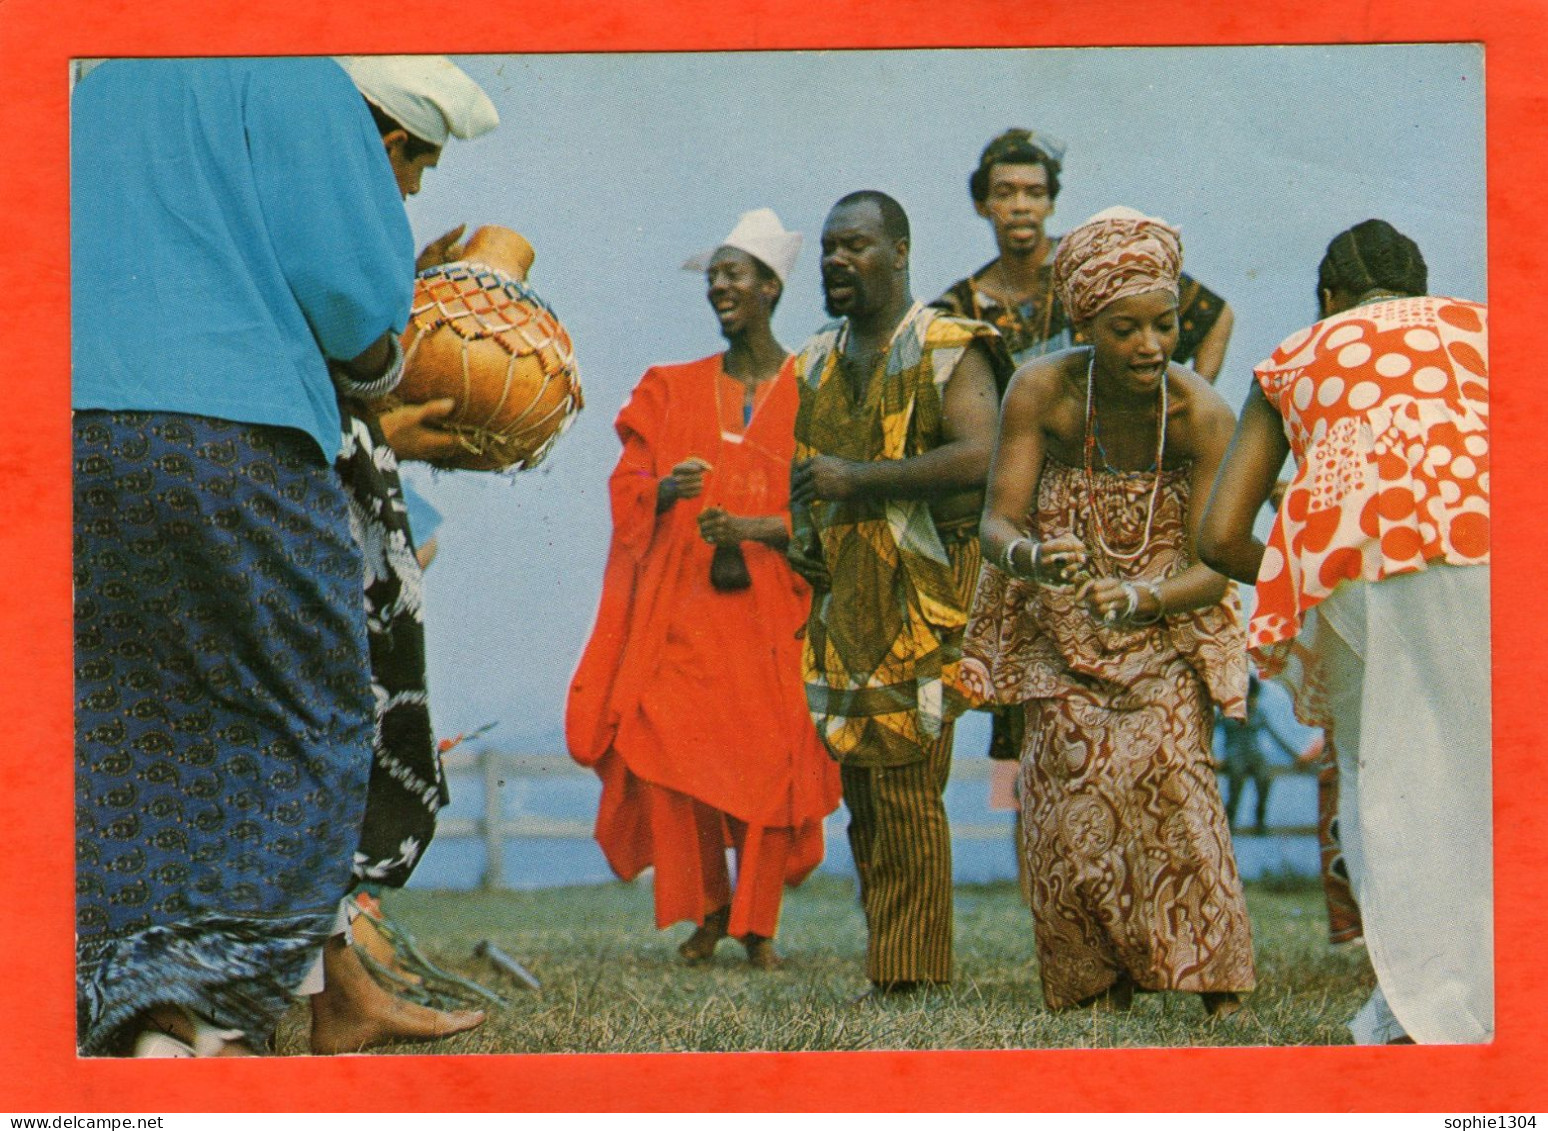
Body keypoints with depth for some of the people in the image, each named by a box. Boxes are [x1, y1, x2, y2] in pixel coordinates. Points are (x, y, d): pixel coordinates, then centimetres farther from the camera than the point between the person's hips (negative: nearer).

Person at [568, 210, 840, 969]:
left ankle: (757, 920, 2)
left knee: (771, 756, -10)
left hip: (771, 604, -2)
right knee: (673, 749, -10)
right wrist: (665, 491, -15)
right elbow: (627, 491, 8)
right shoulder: (673, 389, 15)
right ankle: (706, 910, 6)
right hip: (680, 604, 2)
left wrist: (758, 528, -17)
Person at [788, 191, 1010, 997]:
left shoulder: (948, 352, -5)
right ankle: (887, 963, 13)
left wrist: (857, 479, -18)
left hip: (919, 603, -7)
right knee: (863, 793, 7)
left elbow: (979, 457, -20)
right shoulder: (818, 361, 19)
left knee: (904, 786, -10)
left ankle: (910, 971, -7)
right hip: (843, 605, 7)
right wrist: (800, 534, 15)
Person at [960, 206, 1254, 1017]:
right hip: (1059, 623, 1)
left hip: (1167, 621, -1)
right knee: (1071, 783, -10)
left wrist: (1139, 601, -39)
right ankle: (1096, 985, 4)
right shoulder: (1042, 390, -19)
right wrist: (1034, 556, -42)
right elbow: (998, 524, -18)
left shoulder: (1201, 414, -22)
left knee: (1167, 763, -19)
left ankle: (1211, 981, -12)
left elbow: (1213, 567, -20)